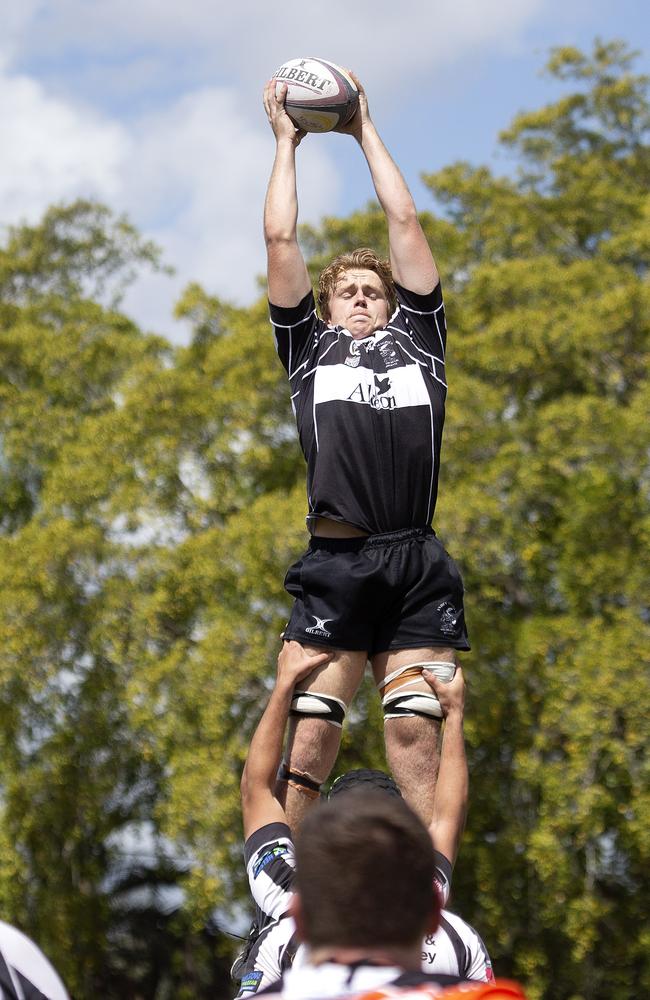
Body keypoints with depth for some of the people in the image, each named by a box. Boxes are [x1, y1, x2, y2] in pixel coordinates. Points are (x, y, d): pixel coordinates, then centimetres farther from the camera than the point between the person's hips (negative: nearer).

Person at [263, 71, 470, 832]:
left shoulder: (418, 337, 24)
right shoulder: (310, 348, 22)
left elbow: (404, 223, 26)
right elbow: (280, 239, 22)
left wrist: (365, 130, 34)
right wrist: (286, 141, 31)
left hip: (419, 567, 1)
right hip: (335, 563, -1)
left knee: (416, 735, -4)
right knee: (310, 735, -8)